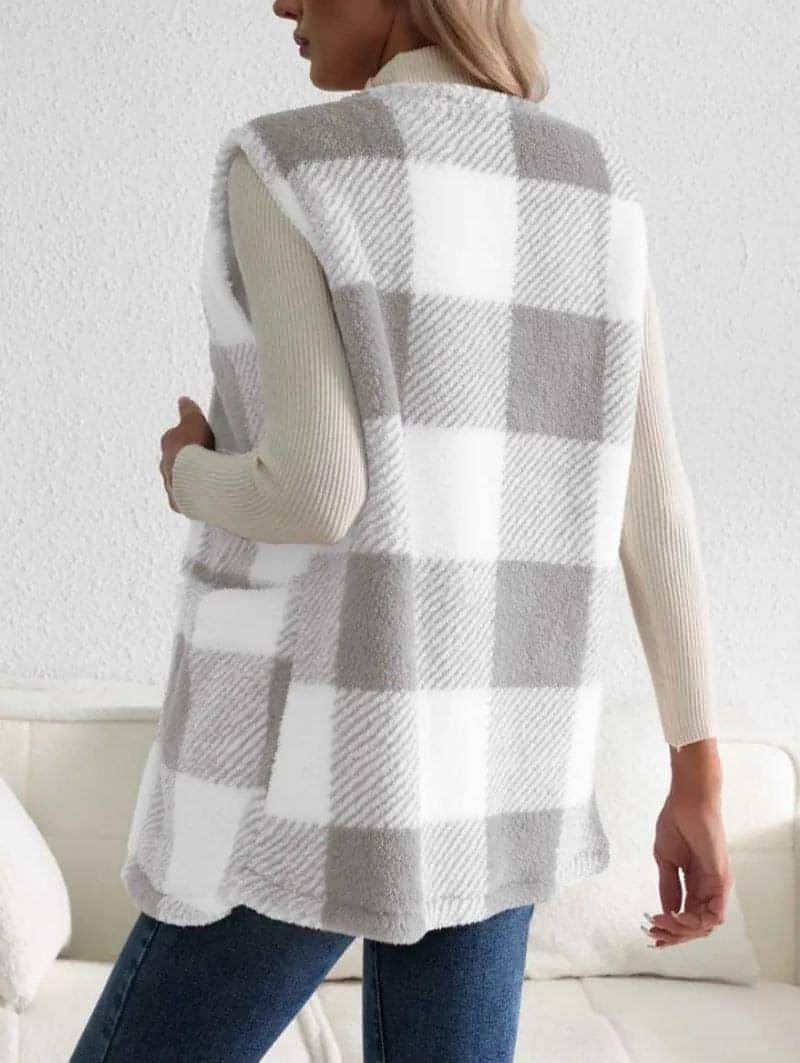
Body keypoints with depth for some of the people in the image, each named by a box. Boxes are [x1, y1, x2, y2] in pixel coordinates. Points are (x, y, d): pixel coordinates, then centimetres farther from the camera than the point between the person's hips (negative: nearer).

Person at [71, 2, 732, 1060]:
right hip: (489, 767, 6)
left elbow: (317, 495, -22)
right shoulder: (592, 194, 6)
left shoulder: (284, 169, -11)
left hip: (319, 764, -6)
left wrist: (193, 478, 3)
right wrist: (698, 784, 7)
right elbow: (658, 508, 3)